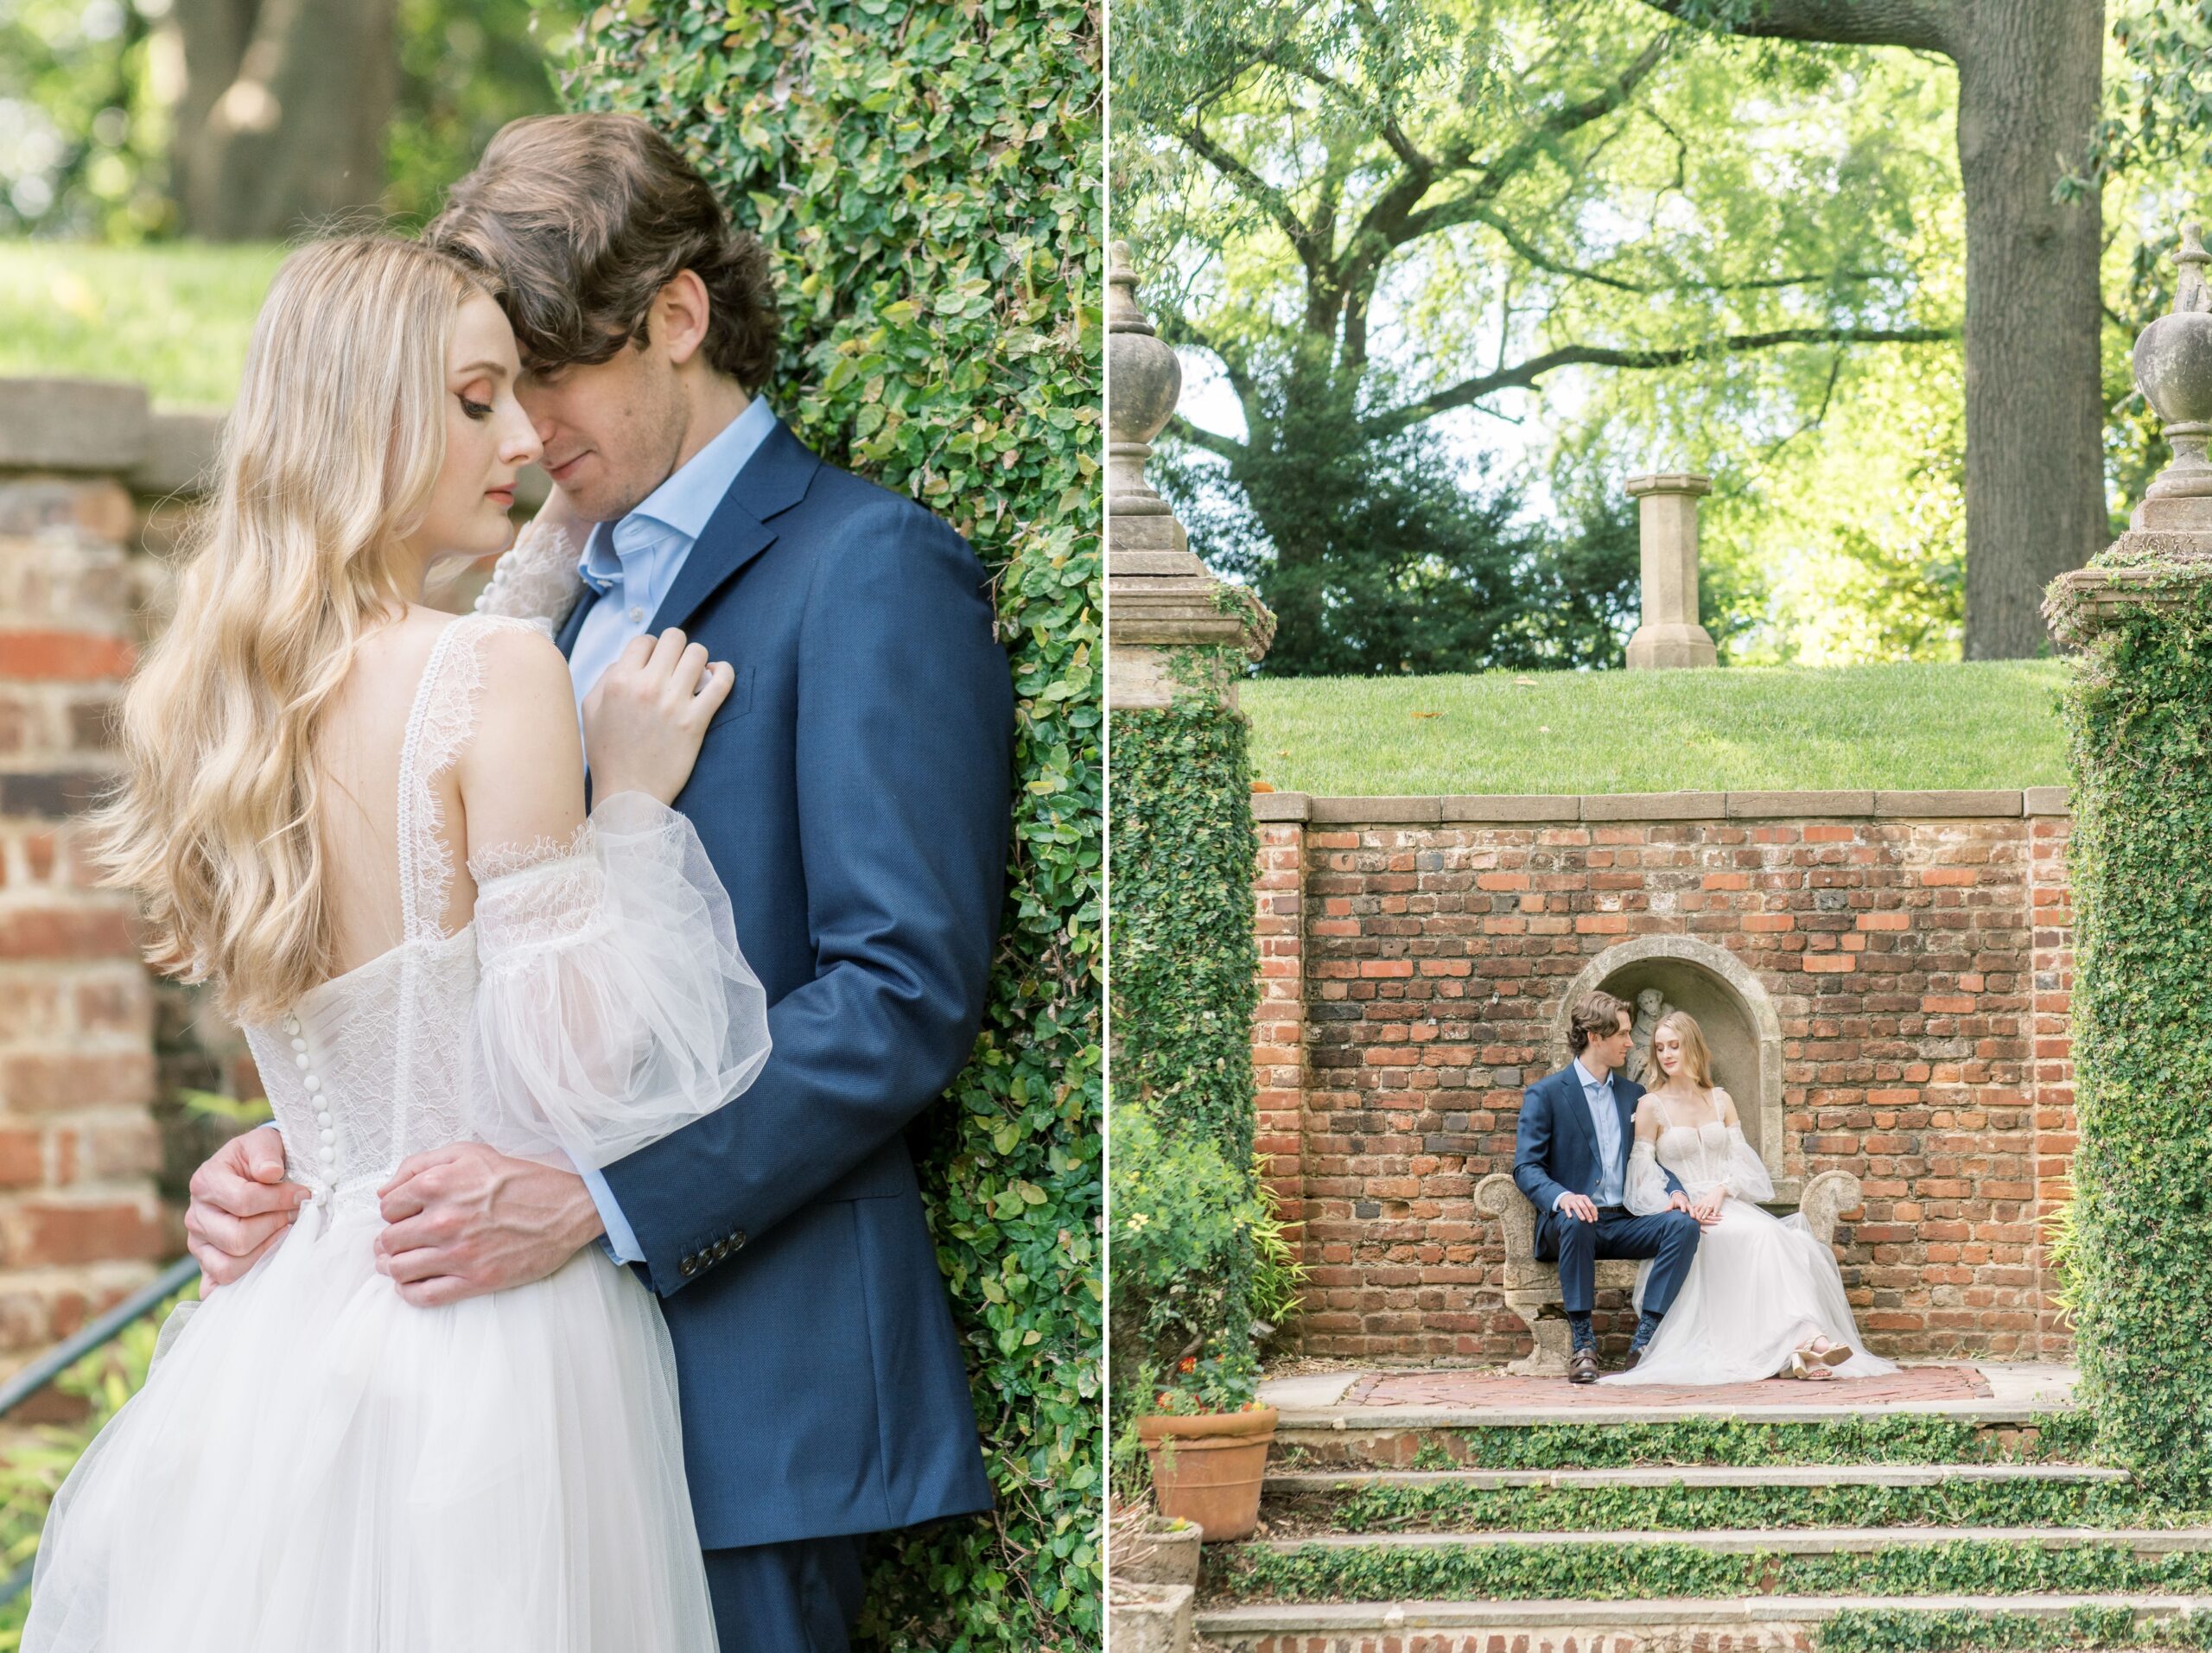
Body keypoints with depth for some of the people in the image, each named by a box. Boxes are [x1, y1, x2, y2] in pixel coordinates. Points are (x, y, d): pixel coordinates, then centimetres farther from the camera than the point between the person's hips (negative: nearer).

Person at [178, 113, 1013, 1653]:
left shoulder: (873, 568, -6)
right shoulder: (591, 602, 20)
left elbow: (906, 992, -16)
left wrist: (590, 1197, -23)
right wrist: (291, 1160, 0)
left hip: (750, 1376, -7)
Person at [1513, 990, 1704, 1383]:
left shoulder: (1633, 1094, 19)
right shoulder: (1544, 1095, 3)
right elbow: (1526, 1167, -6)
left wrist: (1673, 1192, -6)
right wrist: (1563, 1197, -28)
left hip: (1625, 1223, 4)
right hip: (1573, 1219, -4)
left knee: (1684, 1224, -25)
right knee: (1576, 1223, -40)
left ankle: (1645, 1336, -28)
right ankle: (1581, 1343, -31)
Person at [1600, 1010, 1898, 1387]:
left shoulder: (1721, 1100, 19)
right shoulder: (1651, 1106, 7)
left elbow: (1740, 1160, 12)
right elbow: (1643, 1172, 0)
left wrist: (1720, 1191, -9)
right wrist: (1676, 1200, -18)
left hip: (1728, 1202, 4)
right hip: (1684, 1214, -4)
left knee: (1782, 1239, -29)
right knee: (1760, 1236, -32)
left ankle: (1806, 1336, -44)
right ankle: (1801, 1339, -41)